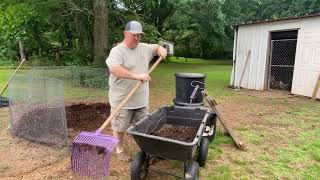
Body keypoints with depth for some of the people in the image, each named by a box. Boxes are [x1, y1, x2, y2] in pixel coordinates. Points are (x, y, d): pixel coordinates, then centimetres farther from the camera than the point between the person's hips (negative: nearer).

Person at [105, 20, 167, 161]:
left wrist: (161, 49, 0)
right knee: (120, 127, 10)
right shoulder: (117, 51, -14)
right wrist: (136, 76, -39)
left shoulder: (144, 48, 8)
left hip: (141, 98, 6)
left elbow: (156, 47, 25)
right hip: (122, 99, -6)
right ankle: (120, 149, 32)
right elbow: (114, 69, -31)